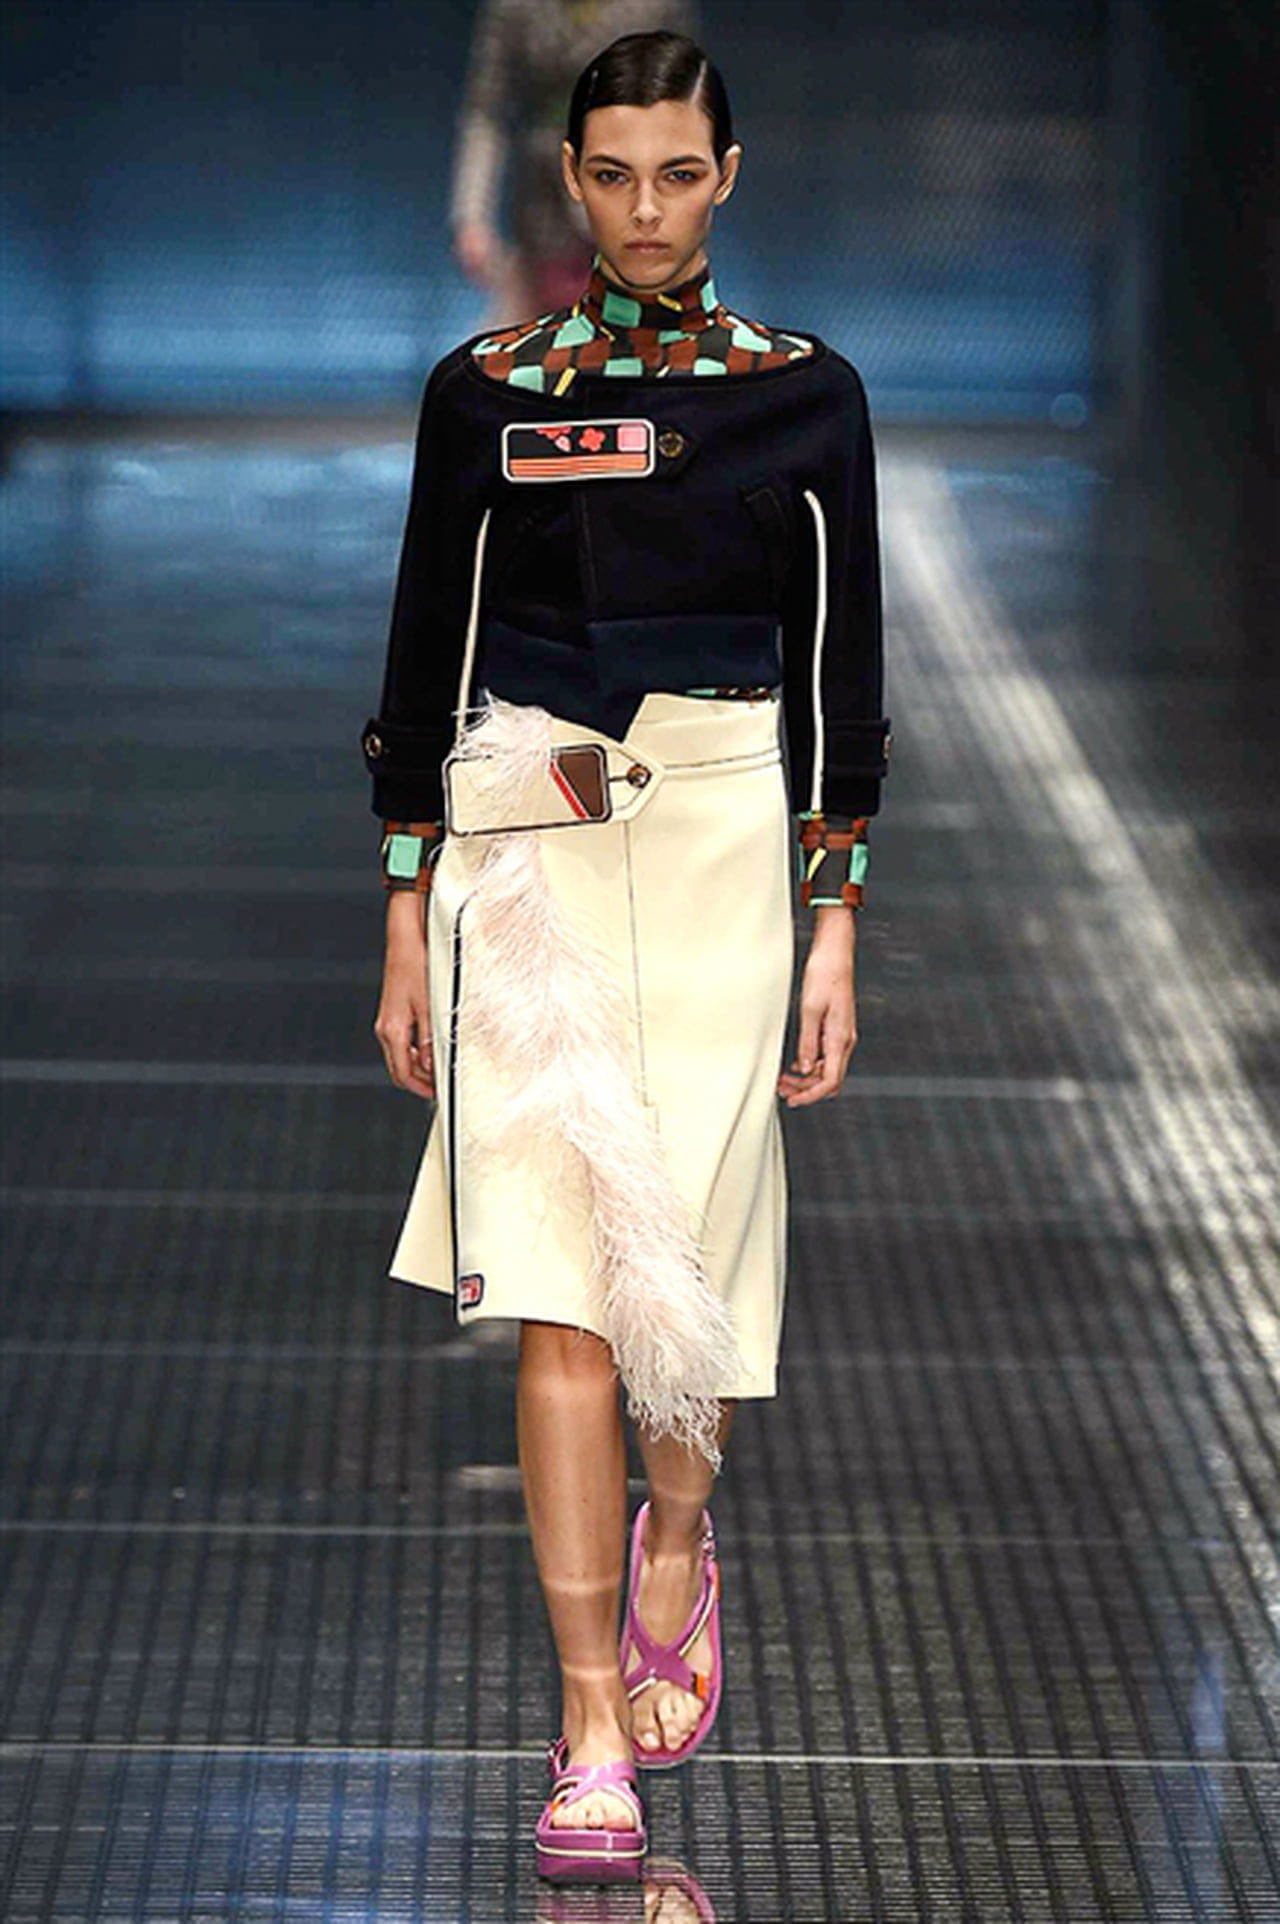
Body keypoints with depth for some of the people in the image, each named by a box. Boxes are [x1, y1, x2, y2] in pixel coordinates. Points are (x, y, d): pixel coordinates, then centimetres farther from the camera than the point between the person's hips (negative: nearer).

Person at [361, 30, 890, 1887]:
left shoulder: (807, 395, 4)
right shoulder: (484, 392, 4)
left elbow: (842, 678, 6)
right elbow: (424, 661, 7)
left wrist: (835, 936, 2)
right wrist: (407, 932, 4)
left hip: (729, 842, 0)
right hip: (528, 842, 0)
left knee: (692, 1232, 0)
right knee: (560, 1279, -8)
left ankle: (675, 1536, 36)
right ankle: (597, 1733, -4)